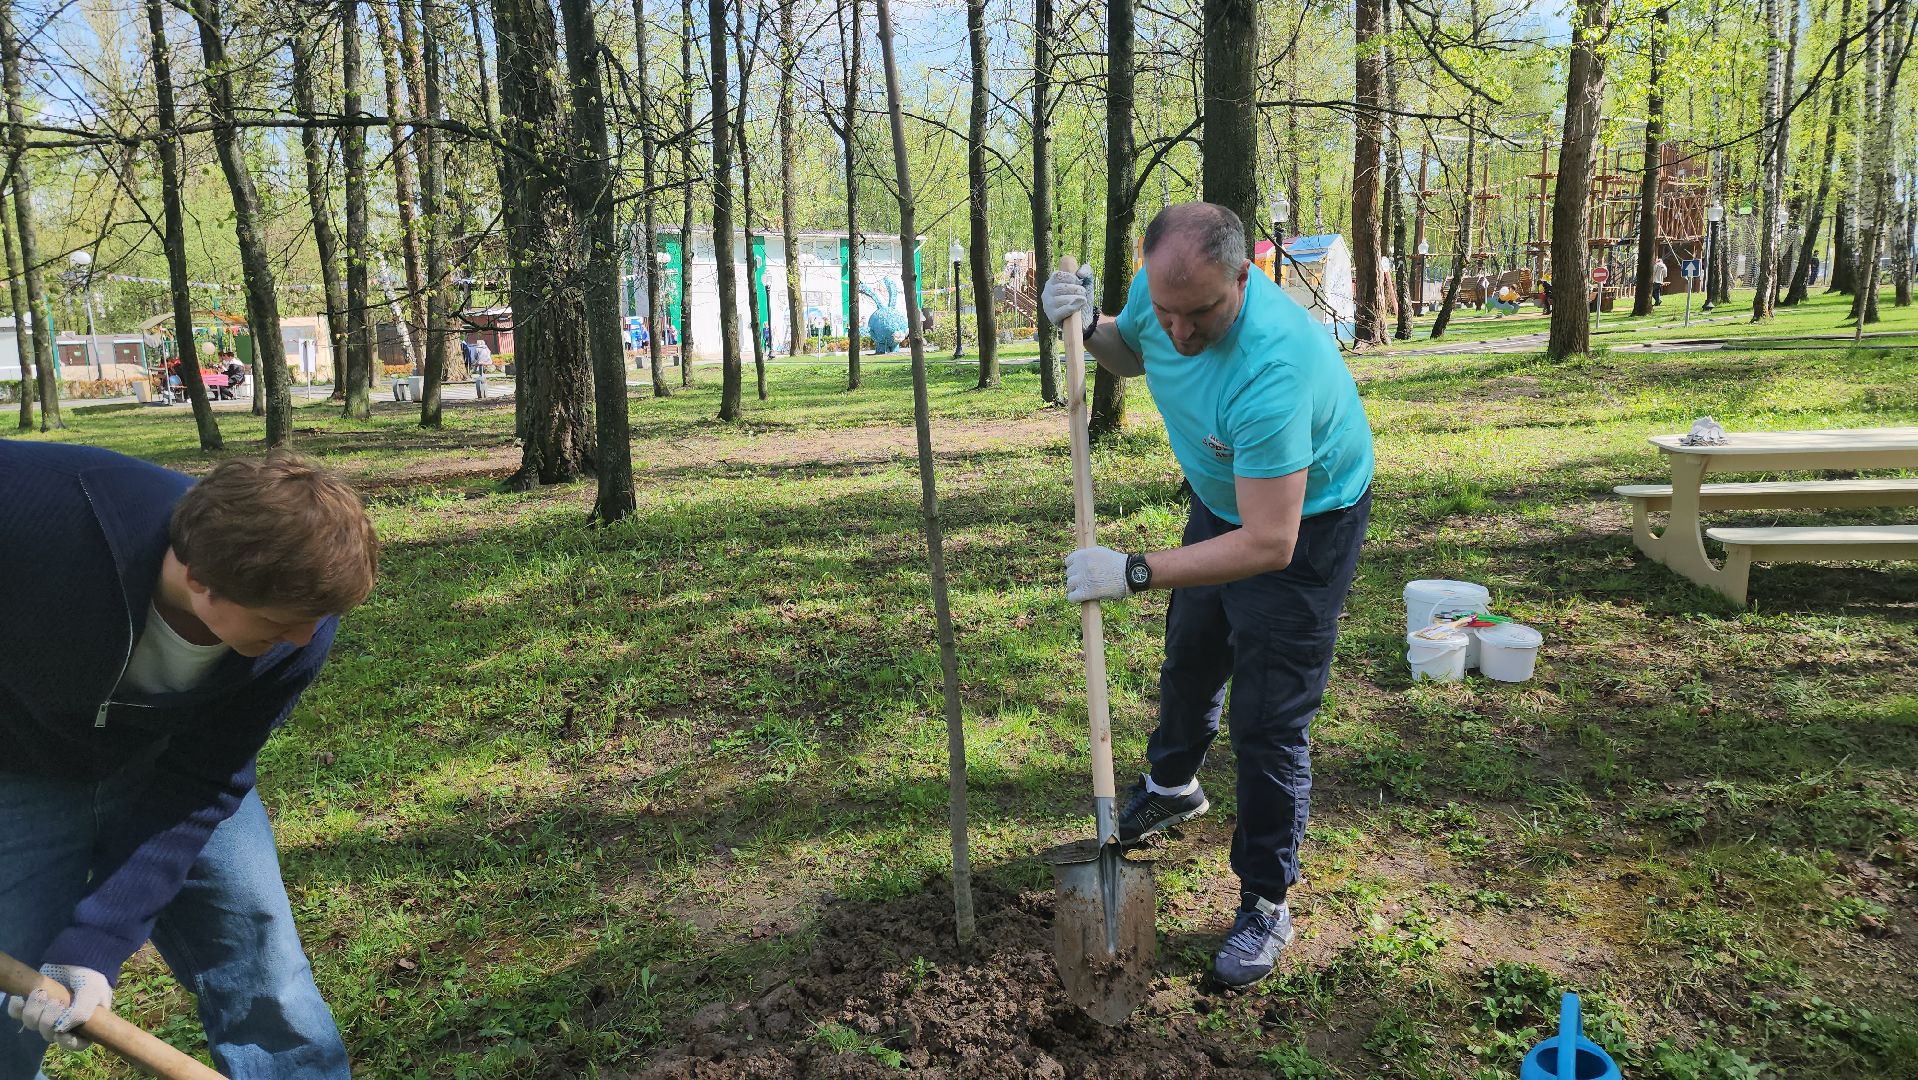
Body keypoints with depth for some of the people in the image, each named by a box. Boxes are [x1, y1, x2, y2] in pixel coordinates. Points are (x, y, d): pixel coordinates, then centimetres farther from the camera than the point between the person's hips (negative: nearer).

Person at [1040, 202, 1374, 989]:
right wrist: (1088, 327, -16)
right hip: (1220, 502, 8)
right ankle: (1173, 785, 54)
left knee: (1268, 723, -6)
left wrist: (1134, 572, -41)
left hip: (1306, 523, -8)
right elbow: (1131, 354, 7)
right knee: (1190, 660, 26)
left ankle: (1266, 905, 12)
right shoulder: (1158, 292, -20)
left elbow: (1269, 544, -42)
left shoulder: (1272, 369, -43)